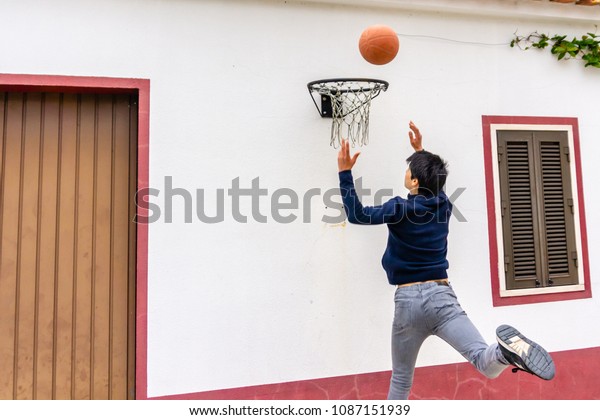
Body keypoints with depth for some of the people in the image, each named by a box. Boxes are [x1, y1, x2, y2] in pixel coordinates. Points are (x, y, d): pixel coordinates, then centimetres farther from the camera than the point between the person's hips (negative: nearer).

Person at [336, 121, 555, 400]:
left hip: (408, 299, -2)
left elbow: (358, 215, -6)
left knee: (401, 381, 15)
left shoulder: (400, 208, -7)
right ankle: (506, 348, -42)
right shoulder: (443, 205, 7)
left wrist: (345, 172, -5)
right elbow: (432, 182, 29)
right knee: (488, 364, -10)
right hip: (441, 296, 3)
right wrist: (421, 151, 33)